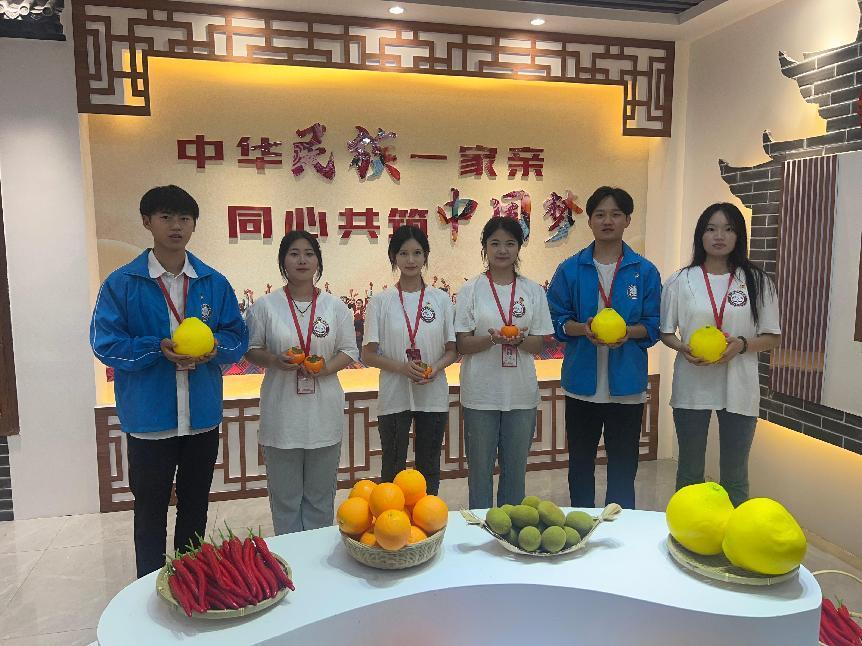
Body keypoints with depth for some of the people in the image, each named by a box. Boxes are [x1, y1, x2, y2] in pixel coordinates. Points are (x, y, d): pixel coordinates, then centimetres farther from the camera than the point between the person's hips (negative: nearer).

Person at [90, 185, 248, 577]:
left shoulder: (215, 283, 3)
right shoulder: (121, 283, -5)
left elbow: (238, 338, 4)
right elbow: (105, 343, -7)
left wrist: (215, 347, -19)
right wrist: (158, 349, -23)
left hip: (202, 416, 3)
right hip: (148, 418, -3)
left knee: (195, 508, 18)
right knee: (151, 510, 11)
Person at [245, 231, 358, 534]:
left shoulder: (335, 307, 3)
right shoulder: (265, 306, -1)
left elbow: (349, 351, 5)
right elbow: (251, 350, 5)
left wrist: (326, 368, -14)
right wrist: (274, 360, -16)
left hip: (324, 415, 1)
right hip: (282, 415, -1)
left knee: (320, 496, 14)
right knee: (285, 496, 10)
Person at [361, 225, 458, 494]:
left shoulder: (441, 300, 3)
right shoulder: (380, 301, -1)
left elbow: (453, 349, 5)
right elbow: (368, 355, -3)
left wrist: (436, 368, -15)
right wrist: (402, 367, -19)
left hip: (433, 396, 2)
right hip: (394, 397, -1)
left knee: (429, 467, 14)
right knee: (393, 468, 8)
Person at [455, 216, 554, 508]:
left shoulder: (533, 290, 4)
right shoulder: (470, 290, -1)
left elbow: (538, 344, 4)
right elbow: (462, 344, -3)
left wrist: (519, 339, -18)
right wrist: (492, 339, -22)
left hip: (521, 392, 2)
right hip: (481, 393, -2)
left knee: (515, 468, 15)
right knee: (480, 469, 9)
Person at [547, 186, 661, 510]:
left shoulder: (645, 271, 1)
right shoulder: (570, 269, 1)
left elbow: (654, 325, 2)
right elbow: (556, 321, 2)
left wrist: (629, 331, -19)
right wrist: (582, 328, -18)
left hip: (627, 384, 0)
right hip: (582, 382, 1)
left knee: (623, 465, 11)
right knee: (580, 462, 14)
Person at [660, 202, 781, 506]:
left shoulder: (757, 282, 1)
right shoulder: (680, 281, 1)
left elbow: (773, 337, 4)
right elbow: (665, 332, 6)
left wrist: (741, 344, -16)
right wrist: (683, 348, -15)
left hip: (739, 389, 0)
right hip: (692, 387, 0)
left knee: (735, 477, 12)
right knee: (690, 471, 14)